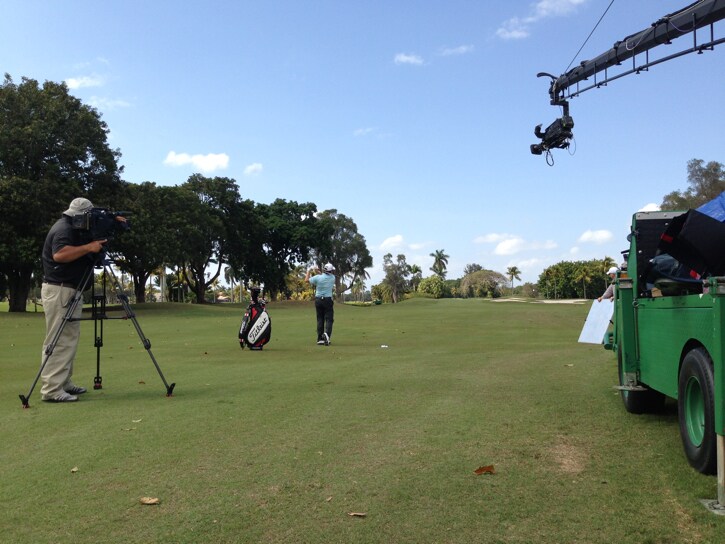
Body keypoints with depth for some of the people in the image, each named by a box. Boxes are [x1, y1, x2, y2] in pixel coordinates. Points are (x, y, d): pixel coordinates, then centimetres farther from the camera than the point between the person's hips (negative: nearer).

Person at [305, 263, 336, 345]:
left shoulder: (318, 277, -8)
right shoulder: (332, 278, -3)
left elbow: (306, 280, 8)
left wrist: (309, 272, 22)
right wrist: (318, 272, 21)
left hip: (318, 300, 1)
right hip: (328, 300, -1)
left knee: (320, 319, 9)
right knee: (329, 319, -1)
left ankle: (320, 339, 7)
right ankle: (327, 333, -28)